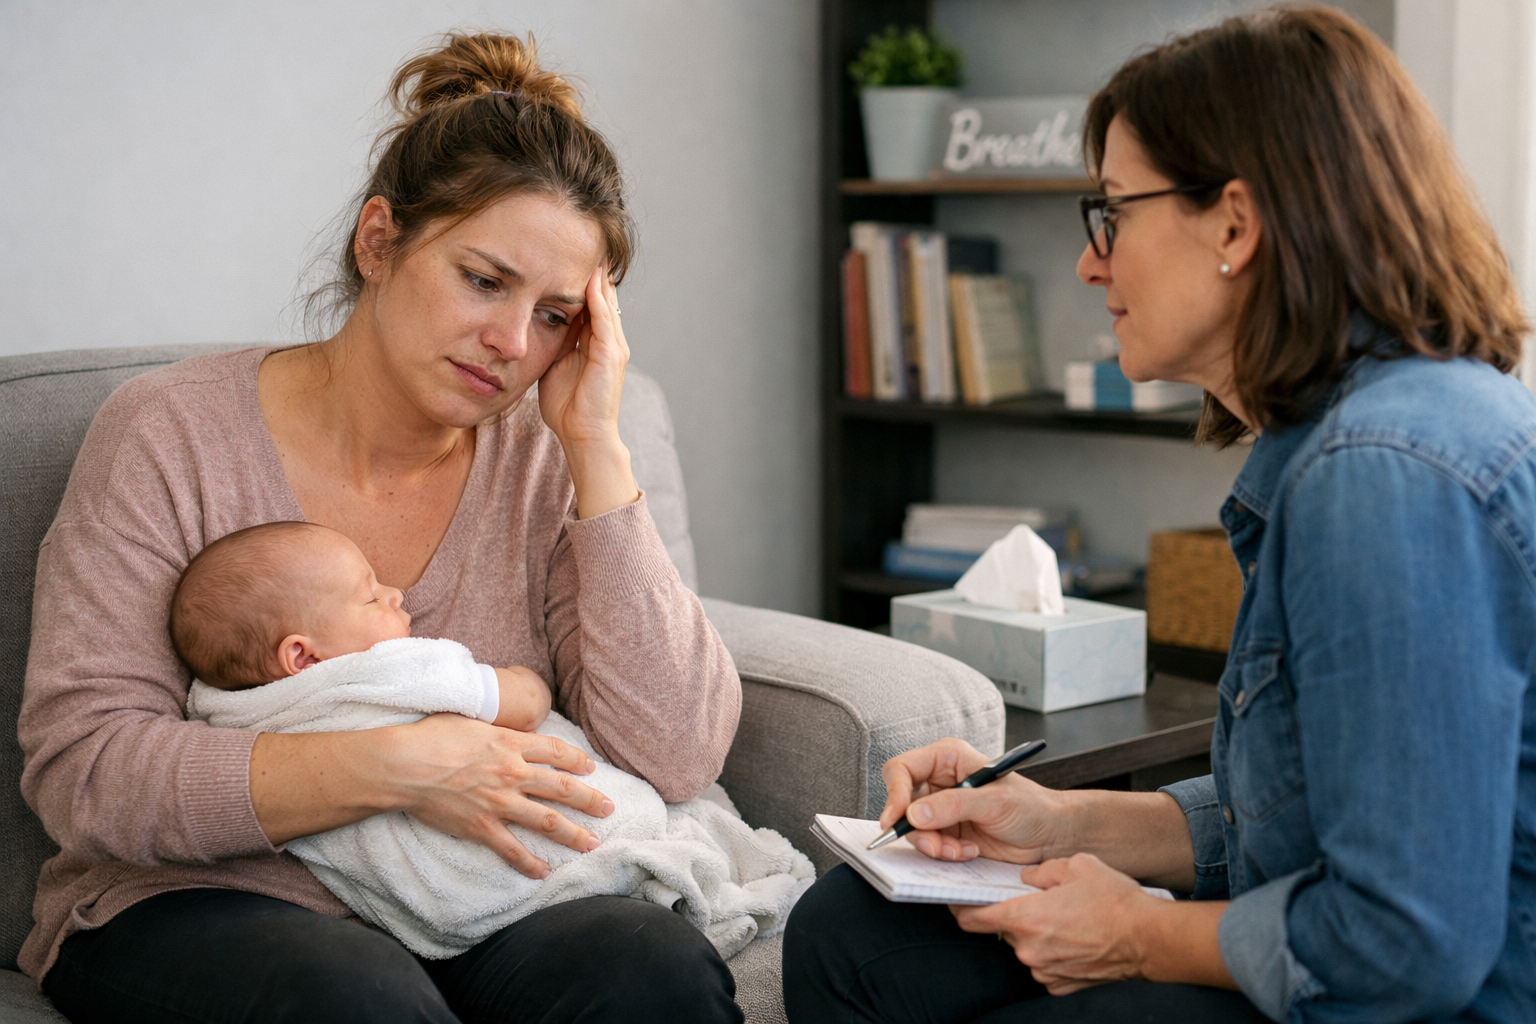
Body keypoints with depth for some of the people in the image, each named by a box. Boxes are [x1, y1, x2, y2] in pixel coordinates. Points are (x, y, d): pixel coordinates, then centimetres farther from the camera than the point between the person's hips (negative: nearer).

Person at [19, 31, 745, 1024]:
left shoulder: (544, 466, 2)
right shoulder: (174, 433, -5)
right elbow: (81, 770, -11)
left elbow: (675, 757, -9)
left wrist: (597, 447, -12)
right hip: (202, 905, -2)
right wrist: (395, 766, -23)